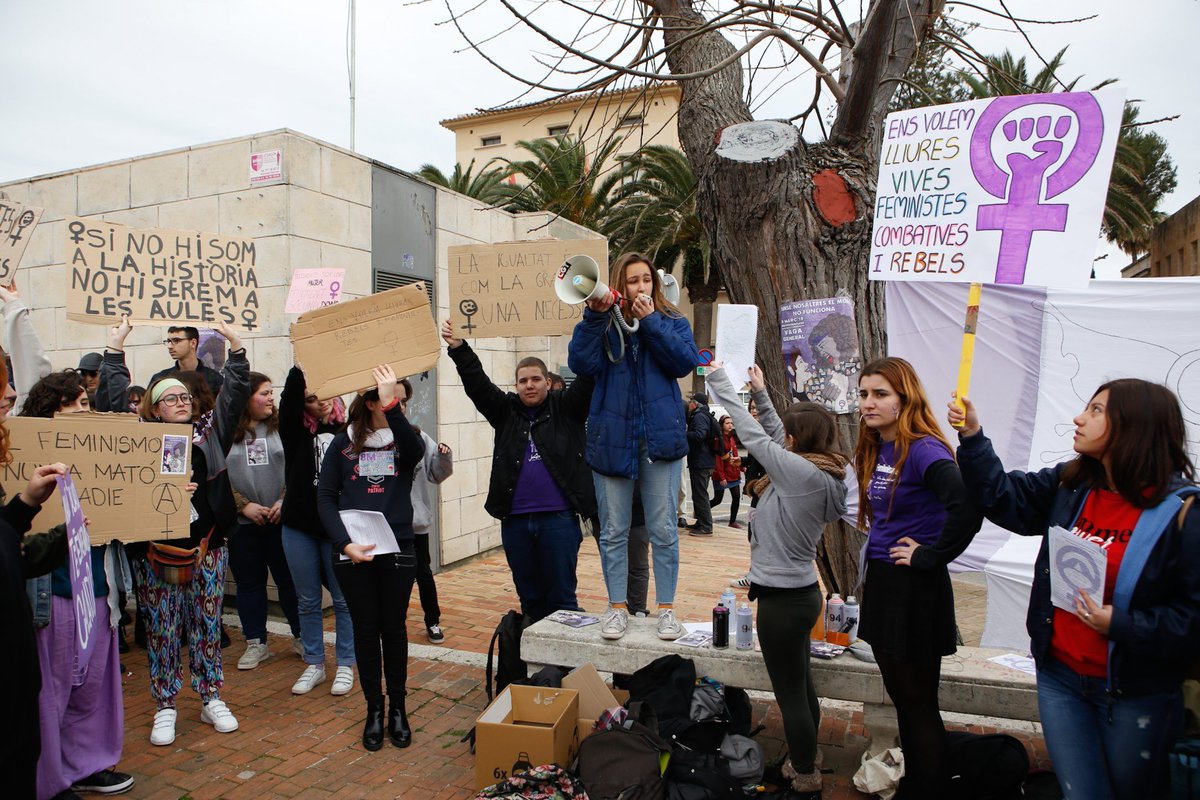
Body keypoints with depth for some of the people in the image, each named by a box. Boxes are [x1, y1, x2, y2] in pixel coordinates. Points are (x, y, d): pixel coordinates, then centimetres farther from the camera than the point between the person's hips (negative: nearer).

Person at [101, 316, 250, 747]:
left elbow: (236, 392, 5)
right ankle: (165, 708, 20)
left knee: (207, 626, 10)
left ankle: (212, 700, 22)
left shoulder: (210, 429, 7)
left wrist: (236, 346, 0)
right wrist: (115, 349, 3)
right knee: (161, 630, 7)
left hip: (207, 545, 1)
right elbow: (117, 397, 1)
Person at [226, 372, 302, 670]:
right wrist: (243, 505, -10)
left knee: (290, 580, 7)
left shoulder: (282, 427, 1)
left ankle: (301, 637, 22)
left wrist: (285, 501, -12)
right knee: (249, 583, 11)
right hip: (242, 523, 0)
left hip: (282, 520, 0)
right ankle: (255, 643, 25)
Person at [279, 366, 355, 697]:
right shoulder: (297, 433, 1)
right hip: (299, 527, 2)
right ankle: (314, 665, 27)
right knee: (307, 601, 12)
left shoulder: (348, 431, -1)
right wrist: (299, 368, -25)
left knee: (343, 599, 6)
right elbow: (288, 401, -16)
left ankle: (345, 665, 20)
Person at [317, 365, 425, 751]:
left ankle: (398, 708, 24)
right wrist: (344, 543, -12)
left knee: (394, 628, 9)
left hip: (397, 549, 0)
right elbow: (325, 498, 1)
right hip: (353, 553, 0)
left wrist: (391, 405, -36)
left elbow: (416, 450, -24)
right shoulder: (343, 443, 2)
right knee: (366, 629, 9)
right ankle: (374, 709, 24)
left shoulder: (403, 439, 2)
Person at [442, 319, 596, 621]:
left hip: (559, 517, -3)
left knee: (561, 595, 4)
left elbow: (587, 375, -8)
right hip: (515, 520, 3)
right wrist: (458, 347, -12)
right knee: (529, 596, 15)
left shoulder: (566, 407, 4)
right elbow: (476, 382, 2)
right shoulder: (506, 411, 10)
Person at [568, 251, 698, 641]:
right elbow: (581, 364, -9)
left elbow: (685, 363, -8)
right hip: (612, 438, 1)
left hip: (661, 437, 0)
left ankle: (666, 608, 17)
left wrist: (650, 321, -10)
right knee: (613, 532, 8)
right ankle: (617, 608, 21)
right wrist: (594, 316, -16)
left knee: (663, 529, 4)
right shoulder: (602, 324, 7)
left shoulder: (672, 321, 9)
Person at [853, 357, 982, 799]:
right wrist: (870, 572, 10)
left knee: (919, 705, 6)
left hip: (915, 590, -9)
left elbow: (968, 504, -35)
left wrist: (930, 556, -23)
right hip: (881, 581, 9)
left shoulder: (923, 449, -19)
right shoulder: (876, 450, 7)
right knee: (900, 697, 21)